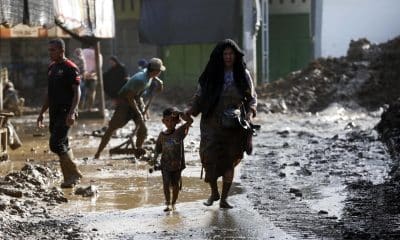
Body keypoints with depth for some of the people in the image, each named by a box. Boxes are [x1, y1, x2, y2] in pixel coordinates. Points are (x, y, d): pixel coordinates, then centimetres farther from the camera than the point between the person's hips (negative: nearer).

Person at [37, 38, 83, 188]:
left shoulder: (70, 68, -9)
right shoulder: (51, 68, 16)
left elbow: (77, 92, -14)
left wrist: (72, 112, -24)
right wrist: (42, 112, 20)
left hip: (66, 113, -8)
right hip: (54, 113, 8)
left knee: (56, 144, -14)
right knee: (62, 145, 9)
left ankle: (74, 173, -1)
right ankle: (69, 177, 16)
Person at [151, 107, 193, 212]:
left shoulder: (179, 132, -4)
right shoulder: (162, 135, 2)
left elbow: (190, 121, -14)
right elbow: (158, 149, 7)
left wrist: (179, 113, -20)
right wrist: (155, 158, -8)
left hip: (177, 164, 0)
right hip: (165, 164, 0)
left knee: (175, 184, 9)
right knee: (166, 184, -11)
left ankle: (173, 203, 25)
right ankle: (168, 204, -6)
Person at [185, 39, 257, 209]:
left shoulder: (243, 74, 5)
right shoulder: (211, 75, 2)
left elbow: (252, 97, 10)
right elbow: (199, 96, 5)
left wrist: (250, 112, -9)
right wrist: (190, 109, -12)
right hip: (212, 124, -1)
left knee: (230, 161, 2)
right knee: (209, 157, -11)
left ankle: (224, 198, 14)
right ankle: (214, 192, 12)